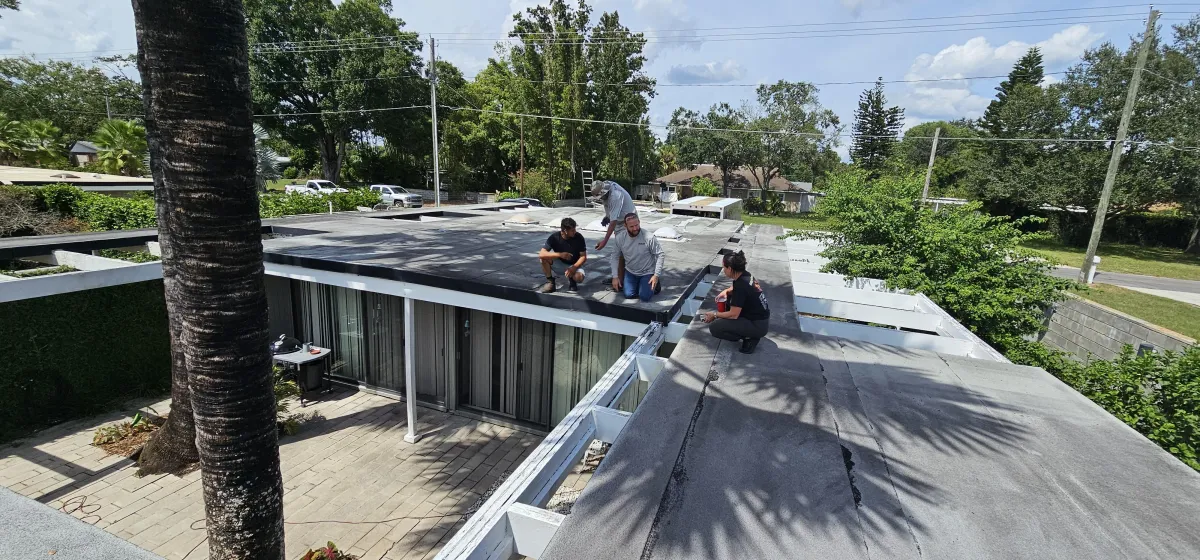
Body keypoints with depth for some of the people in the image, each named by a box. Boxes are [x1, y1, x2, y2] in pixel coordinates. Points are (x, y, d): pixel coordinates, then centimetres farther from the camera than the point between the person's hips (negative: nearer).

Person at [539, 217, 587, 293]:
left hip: (574, 265, -1)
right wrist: (560, 254, -39)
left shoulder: (579, 237, -18)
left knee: (579, 277, -34)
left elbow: (583, 257, -14)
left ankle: (572, 279, 3)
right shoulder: (554, 237, -19)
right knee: (545, 257, -27)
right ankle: (550, 281, -11)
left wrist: (574, 267, -32)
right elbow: (541, 254, -29)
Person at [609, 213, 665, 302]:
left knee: (644, 297, -15)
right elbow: (615, 257, -2)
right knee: (628, 295, -10)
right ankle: (639, 284, 22)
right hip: (630, 272, 3)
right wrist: (615, 277, -6)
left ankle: (654, 284, 17)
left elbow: (661, 255, -16)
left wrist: (656, 275, -20)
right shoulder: (619, 238, -13)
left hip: (648, 272, -3)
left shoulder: (649, 238, -23)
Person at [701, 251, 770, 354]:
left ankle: (749, 337, -4)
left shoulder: (741, 285, -24)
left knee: (714, 327, -15)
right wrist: (726, 291, 3)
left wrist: (714, 315, -6)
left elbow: (733, 315, -21)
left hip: (758, 326, -9)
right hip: (763, 318, 9)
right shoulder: (746, 275, 1)